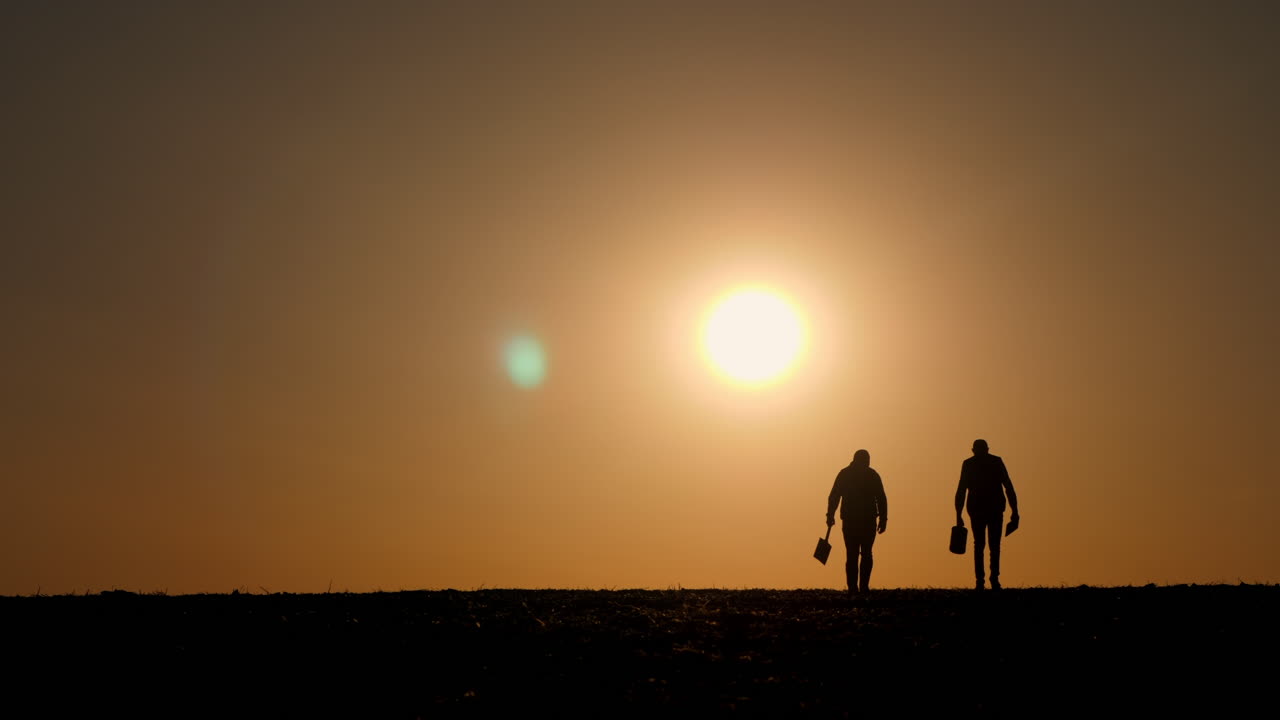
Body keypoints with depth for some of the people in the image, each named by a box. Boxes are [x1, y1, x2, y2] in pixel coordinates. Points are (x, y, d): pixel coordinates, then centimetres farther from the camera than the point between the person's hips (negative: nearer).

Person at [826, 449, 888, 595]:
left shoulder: (844, 473, 6)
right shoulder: (872, 475, 3)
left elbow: (833, 497, 0)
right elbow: (881, 499, -1)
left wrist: (830, 516, -1)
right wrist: (883, 520, -1)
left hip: (849, 520, 1)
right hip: (868, 521, -1)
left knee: (851, 555, 4)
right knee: (866, 554, 8)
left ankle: (853, 588, -2)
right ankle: (864, 586, -2)